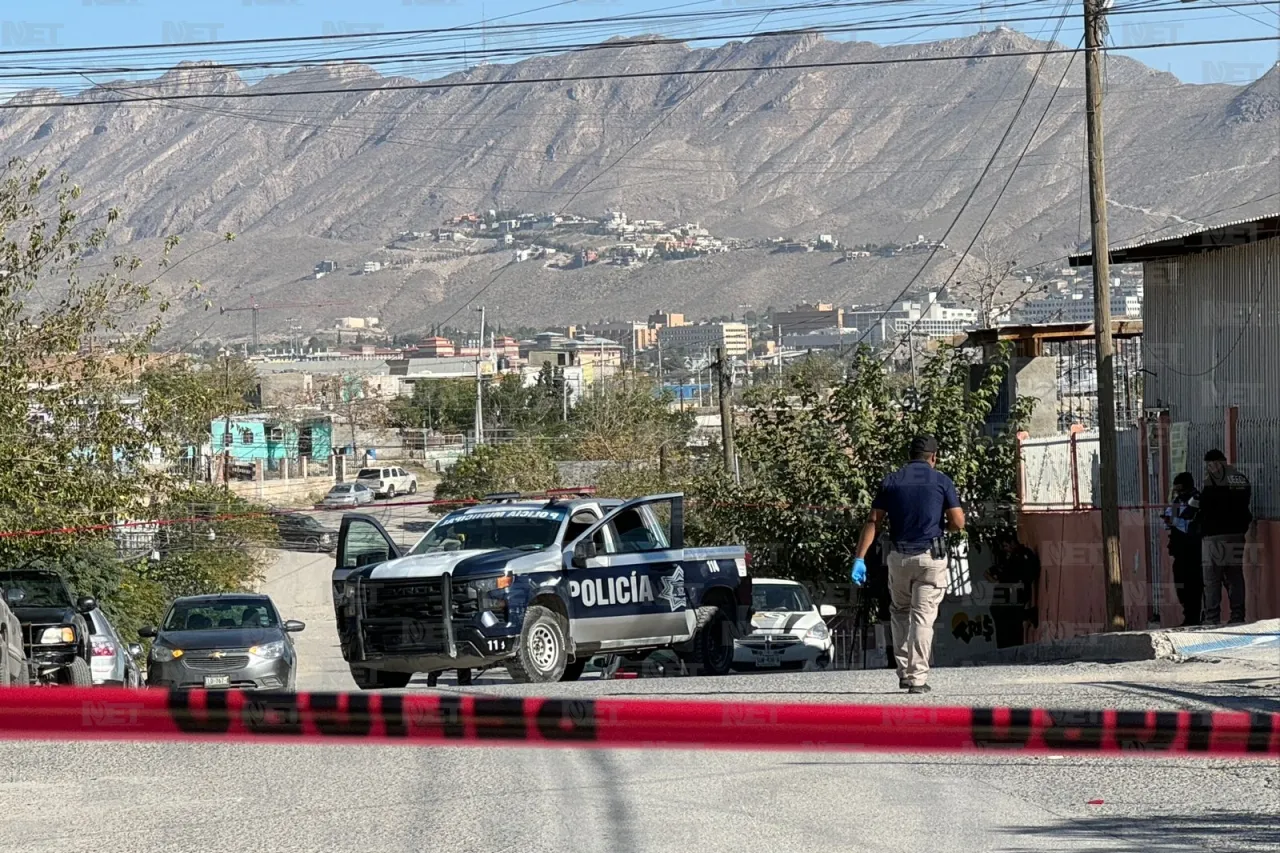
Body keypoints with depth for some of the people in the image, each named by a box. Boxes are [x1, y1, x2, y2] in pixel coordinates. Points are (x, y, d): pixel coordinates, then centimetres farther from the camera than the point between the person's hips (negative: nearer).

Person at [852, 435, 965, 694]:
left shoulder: (891, 481, 6)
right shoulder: (941, 481, 0)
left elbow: (872, 522, 1)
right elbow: (958, 523, -4)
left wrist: (859, 559, -1)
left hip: (899, 556, 2)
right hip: (931, 557, -2)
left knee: (899, 613, 20)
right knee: (923, 618, -1)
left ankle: (904, 672, 15)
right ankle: (918, 678, -7)